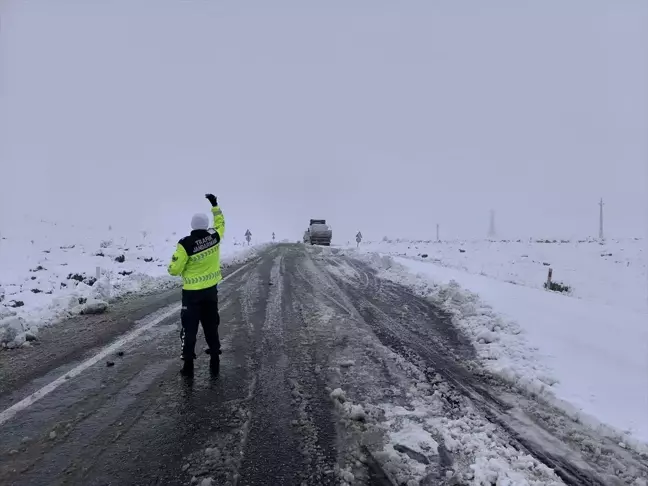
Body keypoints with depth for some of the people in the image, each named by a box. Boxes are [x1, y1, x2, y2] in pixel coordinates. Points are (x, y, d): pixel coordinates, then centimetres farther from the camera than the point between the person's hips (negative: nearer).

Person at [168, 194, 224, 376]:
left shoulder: (185, 244, -18)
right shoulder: (214, 237, -8)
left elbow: (174, 270, -13)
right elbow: (220, 223, 16)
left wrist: (178, 266, 9)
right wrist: (215, 205, 22)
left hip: (192, 292, -4)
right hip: (211, 290, 4)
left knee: (189, 328, 8)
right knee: (211, 326, 15)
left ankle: (188, 365, 11)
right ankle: (215, 363, 20)